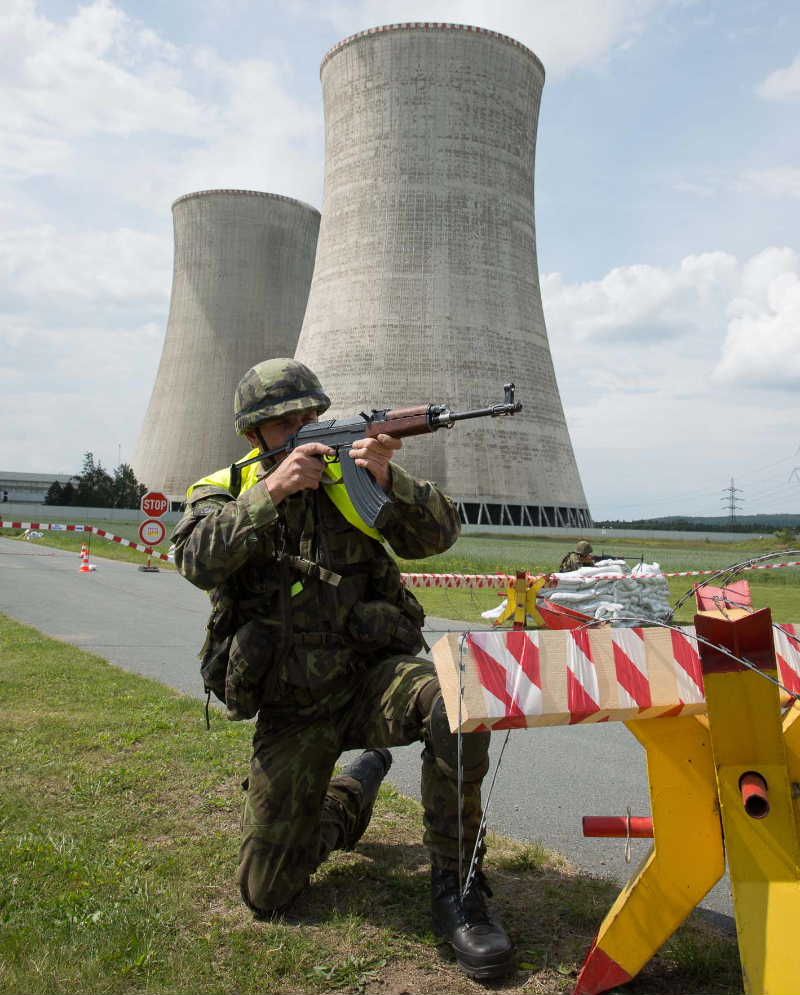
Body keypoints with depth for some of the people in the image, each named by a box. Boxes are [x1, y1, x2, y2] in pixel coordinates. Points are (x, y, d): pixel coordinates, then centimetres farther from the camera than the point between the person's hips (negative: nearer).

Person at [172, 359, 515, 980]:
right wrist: (272, 492, -27)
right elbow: (200, 561, -18)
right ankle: (357, 785, 32)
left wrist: (388, 478, -25)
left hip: (373, 674, -1)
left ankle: (457, 890, -14)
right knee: (267, 894, 4)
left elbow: (438, 533, -8)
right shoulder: (221, 492, 3)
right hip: (291, 712, 1)